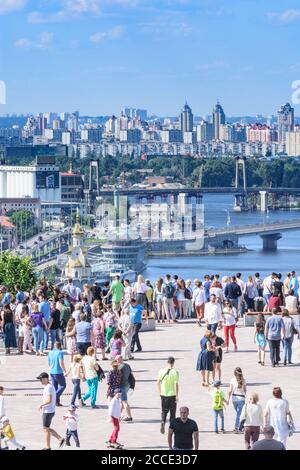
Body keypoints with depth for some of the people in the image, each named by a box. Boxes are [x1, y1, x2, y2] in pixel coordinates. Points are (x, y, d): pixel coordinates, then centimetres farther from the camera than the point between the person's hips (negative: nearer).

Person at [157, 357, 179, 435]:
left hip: (163, 394, 2)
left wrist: (160, 392, 16)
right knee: (172, 412, 11)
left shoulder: (161, 371, -3)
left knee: (164, 411, 13)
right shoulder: (175, 372, -12)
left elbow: (158, 383, 3)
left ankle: (163, 422, -12)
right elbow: (176, 384, -14)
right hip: (172, 395, -2)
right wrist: (177, 396, -8)